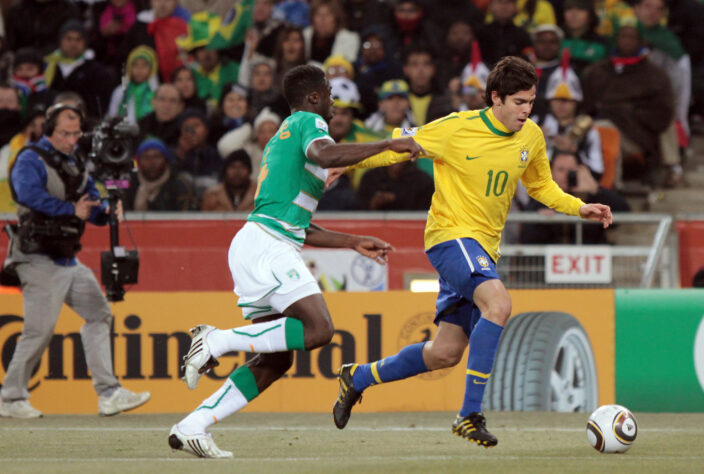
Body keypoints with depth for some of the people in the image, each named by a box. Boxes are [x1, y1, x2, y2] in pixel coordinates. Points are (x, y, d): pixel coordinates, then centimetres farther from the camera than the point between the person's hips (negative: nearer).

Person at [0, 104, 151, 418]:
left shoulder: (76, 166, 17)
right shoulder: (30, 160, -8)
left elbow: (93, 209, 15)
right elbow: (29, 194, -27)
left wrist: (108, 211, -8)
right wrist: (71, 210, -26)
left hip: (69, 260, 9)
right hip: (39, 260, -8)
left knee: (98, 315, 6)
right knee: (39, 330, -10)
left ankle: (108, 394, 7)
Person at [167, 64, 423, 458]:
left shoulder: (279, 140, 31)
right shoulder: (309, 122, 3)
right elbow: (324, 155, -24)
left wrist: (354, 243, 34)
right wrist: (389, 145, -17)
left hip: (256, 247, 10)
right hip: (267, 245, -10)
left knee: (277, 360, 8)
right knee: (318, 329, -23)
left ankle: (191, 428, 4)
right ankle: (217, 341, -20)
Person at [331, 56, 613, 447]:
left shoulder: (531, 138, 5)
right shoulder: (456, 129, -12)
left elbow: (541, 186, 22)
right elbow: (397, 146, -1)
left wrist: (579, 208, 7)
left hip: (484, 247, 7)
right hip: (451, 234, -7)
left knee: (445, 353, 7)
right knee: (498, 303, -32)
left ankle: (358, 377, 30)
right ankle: (470, 414, -28)